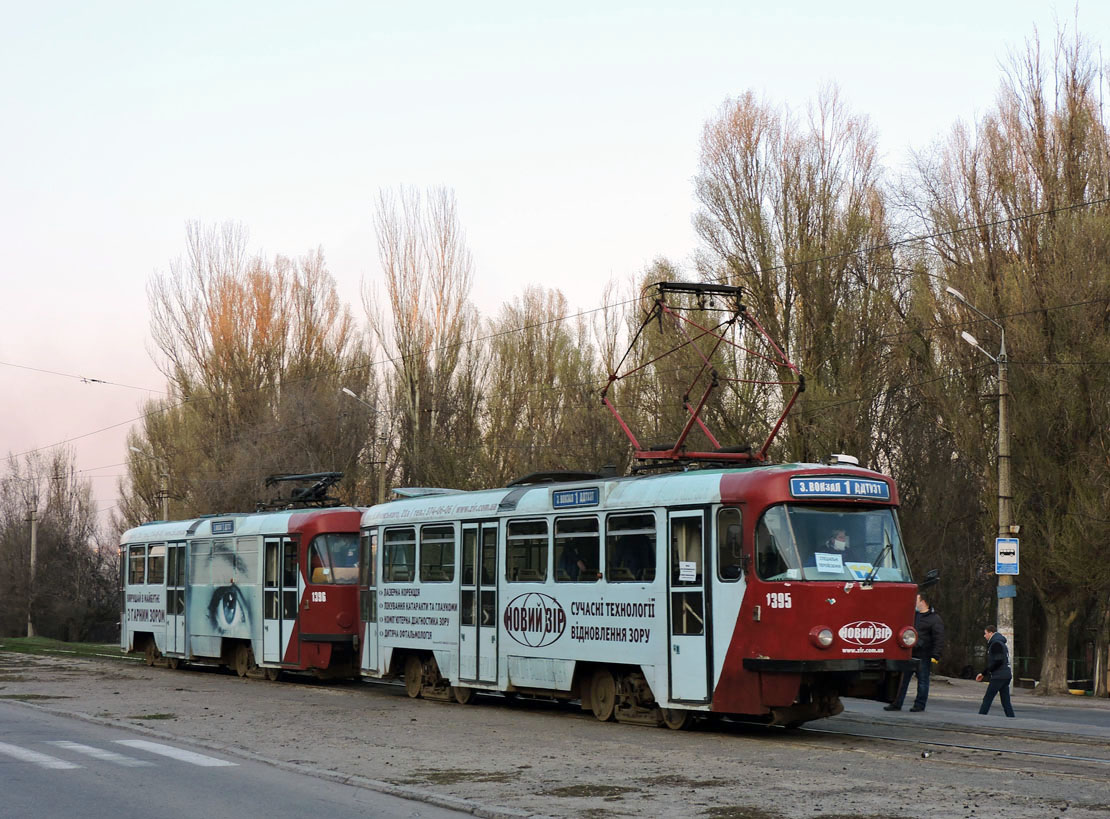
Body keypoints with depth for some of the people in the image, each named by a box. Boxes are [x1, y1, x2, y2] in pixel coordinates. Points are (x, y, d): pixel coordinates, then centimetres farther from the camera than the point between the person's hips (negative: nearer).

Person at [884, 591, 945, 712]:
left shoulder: (934, 619, -5)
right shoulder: (913, 615, 17)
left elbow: (939, 639, -10)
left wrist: (935, 656, -18)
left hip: (923, 657, -6)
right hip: (909, 654, 6)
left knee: (923, 681, 3)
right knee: (903, 680, 5)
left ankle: (919, 704, 12)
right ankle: (897, 704, 8)